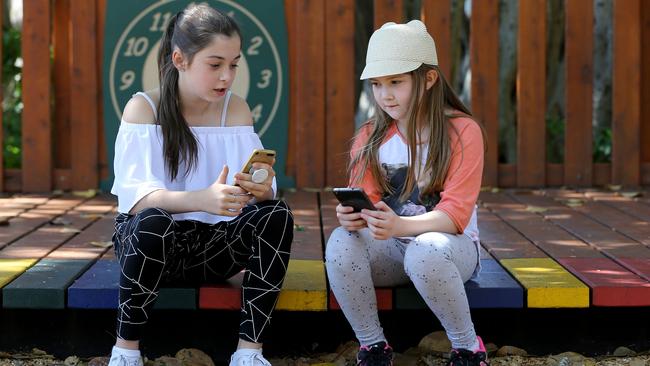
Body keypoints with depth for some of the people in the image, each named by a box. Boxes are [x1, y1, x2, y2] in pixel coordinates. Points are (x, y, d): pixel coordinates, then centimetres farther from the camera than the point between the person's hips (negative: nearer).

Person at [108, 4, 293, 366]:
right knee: (154, 223, -36)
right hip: (152, 240, -3)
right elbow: (136, 196, -24)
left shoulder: (235, 108, 1)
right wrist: (201, 200, -43)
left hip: (212, 245, 4)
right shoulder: (144, 107, -11)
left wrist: (262, 190, -34)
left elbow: (257, 186, -8)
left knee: (277, 216, -22)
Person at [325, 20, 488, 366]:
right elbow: (363, 201, -1)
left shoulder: (463, 131, -8)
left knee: (424, 251, -39)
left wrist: (401, 225, -35)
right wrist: (352, 216, -28)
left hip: (450, 244, -3)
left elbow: (455, 211, -16)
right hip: (390, 247, 3)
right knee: (340, 242, -29)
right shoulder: (370, 137, 6)